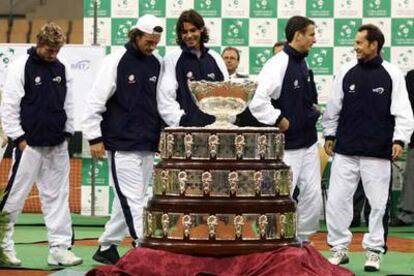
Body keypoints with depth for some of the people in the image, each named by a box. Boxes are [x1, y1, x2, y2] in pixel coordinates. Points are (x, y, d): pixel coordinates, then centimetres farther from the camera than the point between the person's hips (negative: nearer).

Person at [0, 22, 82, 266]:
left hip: (57, 146, 5)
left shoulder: (62, 69, 10)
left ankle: (60, 248, 8)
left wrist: (67, 133, 10)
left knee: (57, 197, 6)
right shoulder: (21, 67, -6)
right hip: (30, 144, -5)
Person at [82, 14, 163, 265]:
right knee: (133, 200, -9)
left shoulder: (157, 64, 8)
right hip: (122, 145, -6)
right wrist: (95, 138, -10)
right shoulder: (116, 61, -8)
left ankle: (107, 246, 21)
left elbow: (162, 102, 17)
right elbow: (96, 102, -8)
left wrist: (161, 135, 11)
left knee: (129, 199, 10)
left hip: (148, 146, 6)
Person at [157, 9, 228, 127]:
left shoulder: (215, 59, 14)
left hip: (214, 126, 4)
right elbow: (165, 97, -6)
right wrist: (180, 120, -15)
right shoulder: (172, 59, 1)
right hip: (185, 127, -4)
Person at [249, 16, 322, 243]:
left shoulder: (302, 64, 11)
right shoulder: (277, 64, -16)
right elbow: (257, 100, -26)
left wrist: (312, 110, 12)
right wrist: (279, 120, -18)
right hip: (286, 146, -9)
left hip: (308, 143, 9)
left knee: (313, 195, 9)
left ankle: (302, 240, 21)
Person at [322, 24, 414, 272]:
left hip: (378, 152, -3)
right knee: (337, 200, 1)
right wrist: (329, 134, 12)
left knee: (378, 203, 2)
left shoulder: (392, 74, -3)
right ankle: (339, 247, 13)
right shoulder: (346, 73, 5)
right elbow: (334, 107, 13)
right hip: (345, 151, 3)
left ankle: (374, 250, 13)